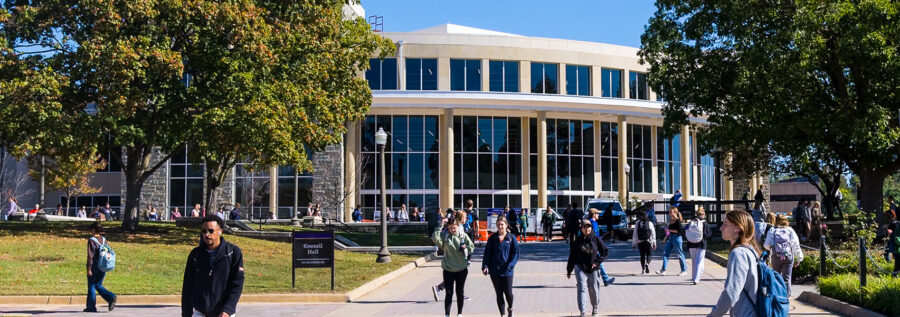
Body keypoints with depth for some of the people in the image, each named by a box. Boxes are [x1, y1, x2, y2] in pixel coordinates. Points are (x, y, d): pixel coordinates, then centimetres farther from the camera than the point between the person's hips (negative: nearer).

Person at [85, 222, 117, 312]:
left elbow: (90, 255, -15)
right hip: (103, 266, 6)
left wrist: (89, 268, -15)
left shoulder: (91, 241, -11)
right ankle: (111, 297, -5)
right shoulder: (104, 240, 7)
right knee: (98, 285, 16)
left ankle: (91, 307, 11)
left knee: (91, 286, 6)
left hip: (94, 266, -6)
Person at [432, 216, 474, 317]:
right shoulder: (444, 236, -7)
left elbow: (472, 246, 6)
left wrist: (466, 249, -14)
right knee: (449, 293, -3)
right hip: (448, 269, -2)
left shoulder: (463, 235, -3)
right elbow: (434, 238, -25)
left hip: (462, 268, 2)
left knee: (460, 292, 13)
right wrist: (441, 226, -25)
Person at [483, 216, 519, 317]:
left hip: (507, 271, -1)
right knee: (499, 293, 6)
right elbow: (487, 253, 4)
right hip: (494, 270, 2)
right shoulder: (492, 238, 4)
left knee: (508, 293, 0)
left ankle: (510, 308, 30)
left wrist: (510, 265, -14)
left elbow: (515, 253, -1)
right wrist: (485, 266, -8)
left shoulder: (511, 238, 0)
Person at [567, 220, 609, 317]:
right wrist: (569, 271, 9)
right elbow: (572, 256, 6)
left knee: (593, 289, 11)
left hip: (593, 269, 1)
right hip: (580, 268, -1)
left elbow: (605, 252, 7)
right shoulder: (577, 241, 0)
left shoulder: (596, 239, 1)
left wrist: (598, 261, -6)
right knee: (582, 289, -13)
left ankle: (595, 309, 34)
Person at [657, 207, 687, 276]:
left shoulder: (677, 221, -12)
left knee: (679, 254, 0)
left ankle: (684, 271, 12)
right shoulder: (671, 220, 13)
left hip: (676, 238, -9)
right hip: (670, 238, 9)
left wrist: (670, 230, -18)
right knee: (665, 253, 1)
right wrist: (666, 237, 20)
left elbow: (679, 231, -20)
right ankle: (663, 270, 0)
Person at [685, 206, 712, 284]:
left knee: (693, 261, 18)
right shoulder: (704, 223, -10)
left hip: (691, 245, 4)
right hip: (701, 245, -4)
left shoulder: (690, 223, 0)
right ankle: (696, 279, -8)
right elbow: (709, 234, -3)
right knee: (699, 262, 0)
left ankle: (694, 278, 26)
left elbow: (686, 234, 4)